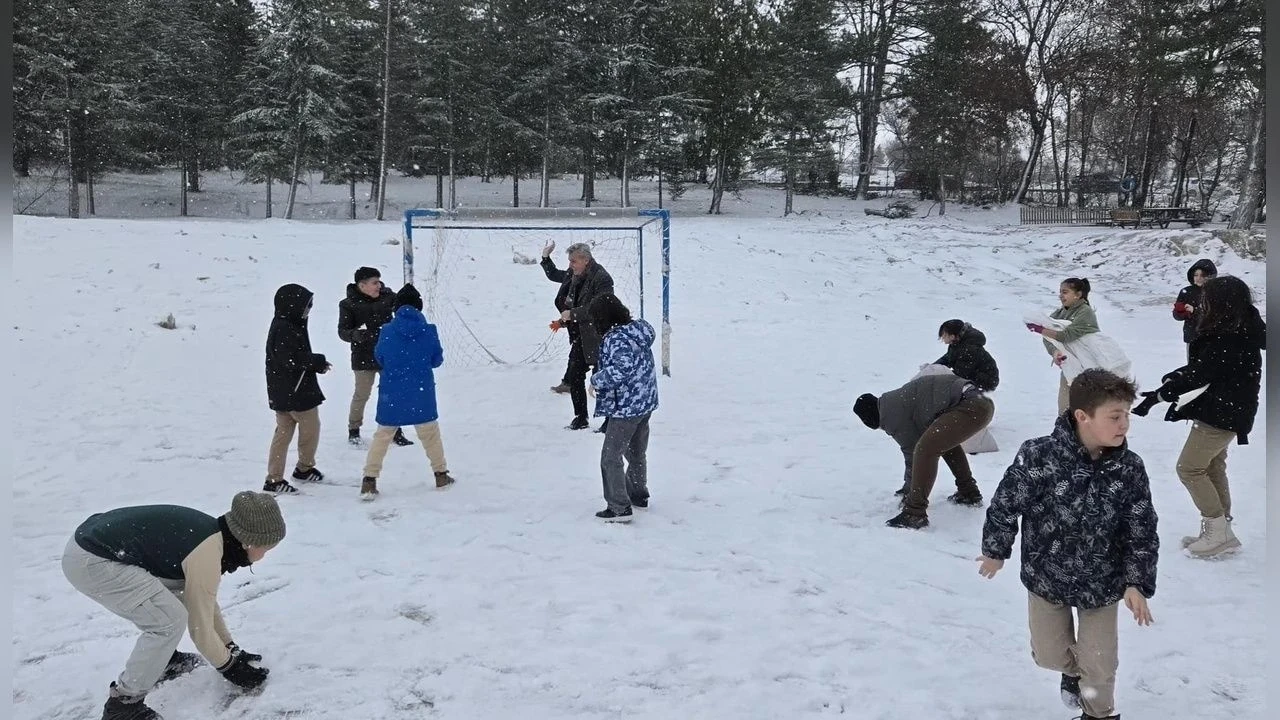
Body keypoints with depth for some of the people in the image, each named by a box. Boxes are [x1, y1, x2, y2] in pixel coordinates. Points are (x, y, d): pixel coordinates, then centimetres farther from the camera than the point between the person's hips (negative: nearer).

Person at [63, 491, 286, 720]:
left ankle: (162, 659, 30)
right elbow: (200, 627, -10)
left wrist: (232, 649, 25)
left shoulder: (213, 532, 8)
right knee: (171, 621, -13)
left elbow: (206, 603, 22)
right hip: (89, 563, -10)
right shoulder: (206, 555, -19)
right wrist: (229, 667, 5)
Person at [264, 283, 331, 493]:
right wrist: (319, 361, -15)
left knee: (283, 432, 12)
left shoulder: (283, 326, 12)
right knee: (311, 427, 9)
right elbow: (291, 360, -26)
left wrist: (317, 364, 2)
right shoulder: (285, 330, -21)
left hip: (281, 392, 10)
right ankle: (305, 467, 26)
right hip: (296, 391, -10)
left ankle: (274, 478, 13)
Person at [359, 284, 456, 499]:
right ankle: (441, 474, 26)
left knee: (383, 435, 11)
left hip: (391, 393, 0)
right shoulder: (428, 331, -8)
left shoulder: (387, 331, -7)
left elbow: (379, 358, 5)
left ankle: (369, 480, 5)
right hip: (422, 392, 0)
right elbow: (437, 360, 2)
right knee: (430, 432, 18)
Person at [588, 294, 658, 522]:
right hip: (646, 403, 9)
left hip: (626, 408, -9)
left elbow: (622, 369, -36)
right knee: (637, 452, 25)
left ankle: (620, 508, 2)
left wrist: (596, 380, -23)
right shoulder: (638, 328, 4)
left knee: (611, 457, 0)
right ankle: (639, 494, 41)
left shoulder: (616, 339, -23)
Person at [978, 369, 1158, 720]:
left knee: (1100, 664, 7)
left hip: (1102, 583, 1)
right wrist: (996, 550, -2)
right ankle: (1073, 668, 52)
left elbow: (1143, 532, -8)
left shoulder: (1130, 469, -18)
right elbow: (1006, 503, -13)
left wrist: (1137, 583, -11)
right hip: (1046, 576, 0)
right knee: (1049, 654, 16)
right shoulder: (1038, 456, -27)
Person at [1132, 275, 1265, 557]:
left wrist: (1159, 395, -21)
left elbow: (1199, 374, -25)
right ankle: (1221, 530, 27)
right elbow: (1200, 366, 9)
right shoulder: (1238, 331, 6)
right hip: (1223, 410, 10)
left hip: (1221, 414, -10)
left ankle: (1218, 531, 5)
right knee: (1212, 468, 18)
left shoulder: (1229, 339, -25)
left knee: (1189, 468, -2)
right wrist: (1169, 381, -2)